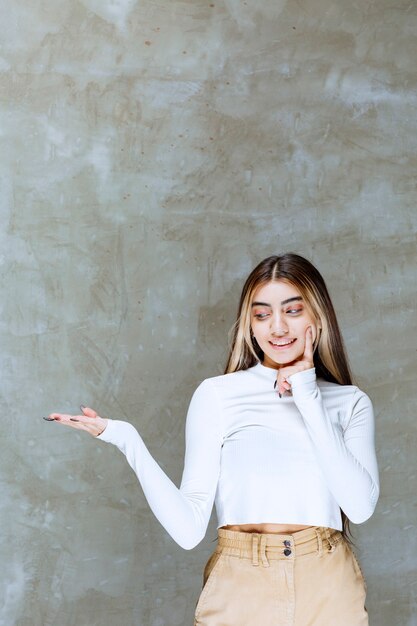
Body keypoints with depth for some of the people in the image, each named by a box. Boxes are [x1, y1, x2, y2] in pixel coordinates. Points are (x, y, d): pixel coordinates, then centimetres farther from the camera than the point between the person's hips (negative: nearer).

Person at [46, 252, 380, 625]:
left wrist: (309, 398, -9)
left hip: (329, 593, 2)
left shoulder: (351, 402, 5)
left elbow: (361, 506, -11)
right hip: (239, 589, -1)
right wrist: (127, 442, -19)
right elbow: (188, 529, -8)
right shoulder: (216, 394, -1)